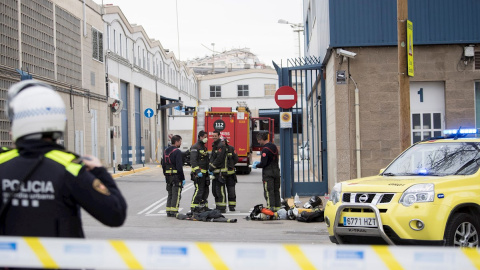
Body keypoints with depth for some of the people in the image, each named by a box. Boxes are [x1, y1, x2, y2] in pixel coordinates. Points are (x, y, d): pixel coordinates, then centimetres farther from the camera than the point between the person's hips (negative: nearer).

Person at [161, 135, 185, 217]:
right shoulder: (177, 152, -14)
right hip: (176, 176, -8)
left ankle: (168, 211, 15)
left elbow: (163, 164, 16)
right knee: (176, 194, -3)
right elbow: (179, 166, -18)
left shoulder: (166, 151, 12)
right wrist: (183, 178, -14)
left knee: (170, 194, 14)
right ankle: (174, 211, -5)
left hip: (168, 176, 8)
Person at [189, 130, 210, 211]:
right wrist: (198, 171, -26)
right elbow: (193, 161, -19)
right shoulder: (195, 147, -11)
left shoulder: (204, 147, 19)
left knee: (205, 190, 12)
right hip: (198, 173, -9)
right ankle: (194, 207, -10)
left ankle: (204, 206, 21)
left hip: (205, 173, 9)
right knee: (199, 190, -13)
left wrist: (209, 170, 19)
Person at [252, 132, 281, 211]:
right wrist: (259, 162, 22)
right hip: (276, 171, 8)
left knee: (268, 191, -4)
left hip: (268, 173, -8)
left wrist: (256, 166, -1)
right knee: (276, 190, 13)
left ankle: (271, 206, -6)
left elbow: (263, 163, -20)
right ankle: (277, 206, 17)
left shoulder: (265, 149, -17)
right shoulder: (274, 146, 12)